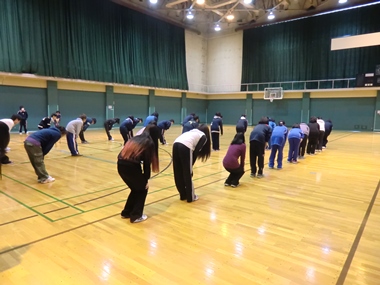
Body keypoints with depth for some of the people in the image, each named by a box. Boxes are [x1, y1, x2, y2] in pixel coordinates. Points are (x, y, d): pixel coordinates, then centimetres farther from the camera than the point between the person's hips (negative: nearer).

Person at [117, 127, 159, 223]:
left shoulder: (135, 138, 24)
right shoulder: (149, 143, 5)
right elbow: (147, 162, -1)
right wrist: (146, 179, 8)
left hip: (121, 165, 7)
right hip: (131, 166, -7)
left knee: (135, 188, 27)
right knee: (143, 189, 17)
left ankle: (126, 212, 35)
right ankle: (136, 216, 17)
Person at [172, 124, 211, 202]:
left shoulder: (193, 131, 34)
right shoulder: (203, 137, 18)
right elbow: (196, 152, 5)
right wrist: (191, 165, 10)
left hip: (176, 144, 6)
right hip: (185, 147, -6)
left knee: (178, 173, 15)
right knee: (188, 174, 7)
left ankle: (183, 195, 29)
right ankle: (190, 197, 19)